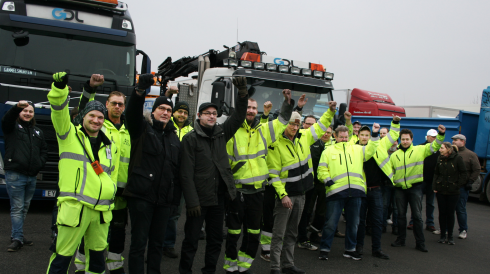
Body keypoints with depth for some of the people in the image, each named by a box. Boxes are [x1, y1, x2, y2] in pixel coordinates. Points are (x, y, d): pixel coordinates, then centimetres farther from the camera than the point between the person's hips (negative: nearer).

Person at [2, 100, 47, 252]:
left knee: (25, 208, 13)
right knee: (17, 208, -5)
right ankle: (17, 238, -1)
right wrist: (17, 107, -40)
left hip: (32, 176, 6)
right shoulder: (13, 127, 2)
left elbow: (44, 150, 19)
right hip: (15, 175, -6)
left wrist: (40, 164, 1)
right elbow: (6, 119, -22)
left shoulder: (38, 132, 17)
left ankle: (17, 235, 24)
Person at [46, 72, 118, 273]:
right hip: (74, 208, -5)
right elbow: (59, 110, -15)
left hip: (101, 210, 5)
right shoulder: (70, 135, 3)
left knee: (97, 255, 17)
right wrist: (60, 88, -31)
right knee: (63, 256, -3)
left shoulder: (110, 147, 15)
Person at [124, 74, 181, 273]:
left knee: (158, 242, 14)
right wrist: (140, 89, -37)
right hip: (141, 195, -5)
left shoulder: (174, 137, 15)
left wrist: (176, 197, 11)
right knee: (139, 242, 0)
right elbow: (132, 111, -20)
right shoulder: (142, 128, 3)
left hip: (164, 198, 5)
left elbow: (178, 169, 15)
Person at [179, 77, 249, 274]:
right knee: (191, 239, 5)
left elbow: (239, 117, 3)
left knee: (215, 239, 15)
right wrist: (191, 201, -16)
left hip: (219, 197, 5)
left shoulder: (221, 133, 8)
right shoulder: (190, 138, -7)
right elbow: (187, 173, -12)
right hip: (199, 198, -5)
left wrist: (242, 93, -13)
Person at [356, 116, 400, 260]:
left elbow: (392, 136, 15)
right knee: (360, 219, 7)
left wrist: (395, 123, 5)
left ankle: (377, 248, 17)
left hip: (376, 190, 2)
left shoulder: (378, 146, 5)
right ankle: (359, 246, 22)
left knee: (378, 219, 7)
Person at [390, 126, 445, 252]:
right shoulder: (394, 155, 7)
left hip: (415, 187, -3)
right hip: (400, 188, 3)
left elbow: (434, 146, -7)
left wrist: (441, 134, -21)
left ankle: (420, 242, 9)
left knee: (417, 215, 0)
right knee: (401, 215, 10)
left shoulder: (420, 150, 0)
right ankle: (401, 240, 22)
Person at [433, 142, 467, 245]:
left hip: (453, 191, -3)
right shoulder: (440, 159, 4)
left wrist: (457, 186, -10)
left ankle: (450, 236, 16)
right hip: (440, 190, 3)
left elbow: (464, 174, -4)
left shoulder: (457, 158, -8)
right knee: (442, 213, 6)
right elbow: (436, 174, 10)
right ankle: (443, 235, 15)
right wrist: (434, 186, 2)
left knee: (450, 214, 4)